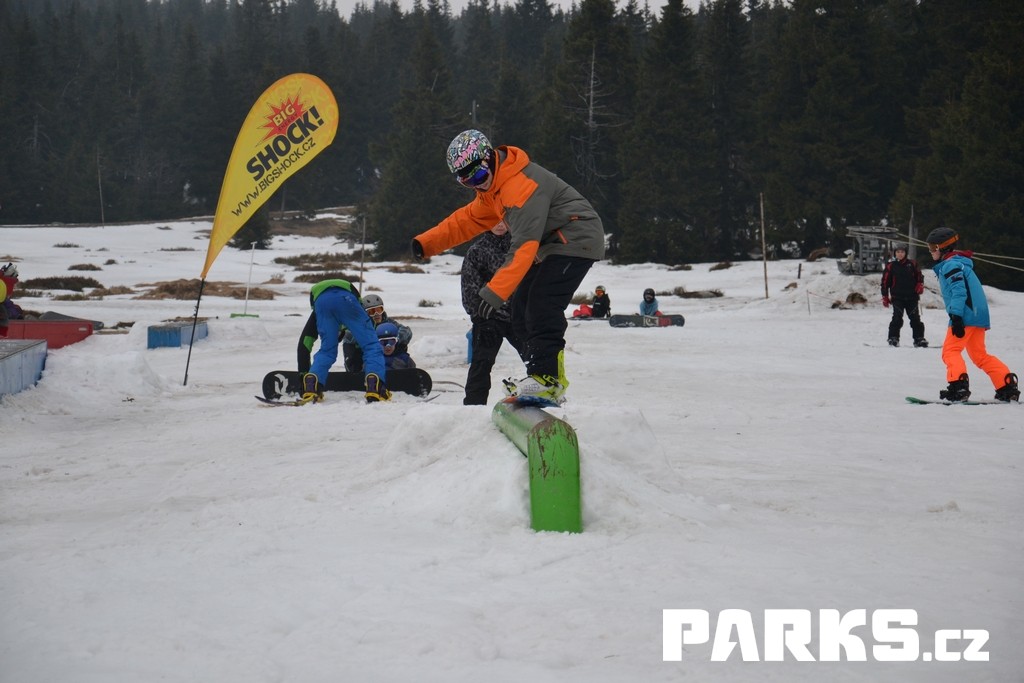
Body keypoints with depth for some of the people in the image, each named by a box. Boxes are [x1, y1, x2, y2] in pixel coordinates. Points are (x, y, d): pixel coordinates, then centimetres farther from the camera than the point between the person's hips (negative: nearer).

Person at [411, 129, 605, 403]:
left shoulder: (522, 185, -27)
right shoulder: (492, 187, 6)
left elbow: (523, 246, -34)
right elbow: (467, 219, 17)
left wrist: (496, 291, -38)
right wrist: (426, 243, 5)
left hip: (576, 240, -11)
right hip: (552, 245, 11)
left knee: (541, 306, -21)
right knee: (523, 308, 5)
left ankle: (547, 379, -18)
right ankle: (551, 376, 9)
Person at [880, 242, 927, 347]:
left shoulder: (912, 264, 8)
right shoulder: (890, 266, 4)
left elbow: (919, 276, 16)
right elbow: (885, 282, 6)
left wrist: (920, 285, -4)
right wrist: (885, 297, 3)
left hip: (912, 297, 2)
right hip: (897, 298, -1)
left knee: (915, 318, 2)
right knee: (897, 318, -10)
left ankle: (919, 338, 7)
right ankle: (893, 338, -3)